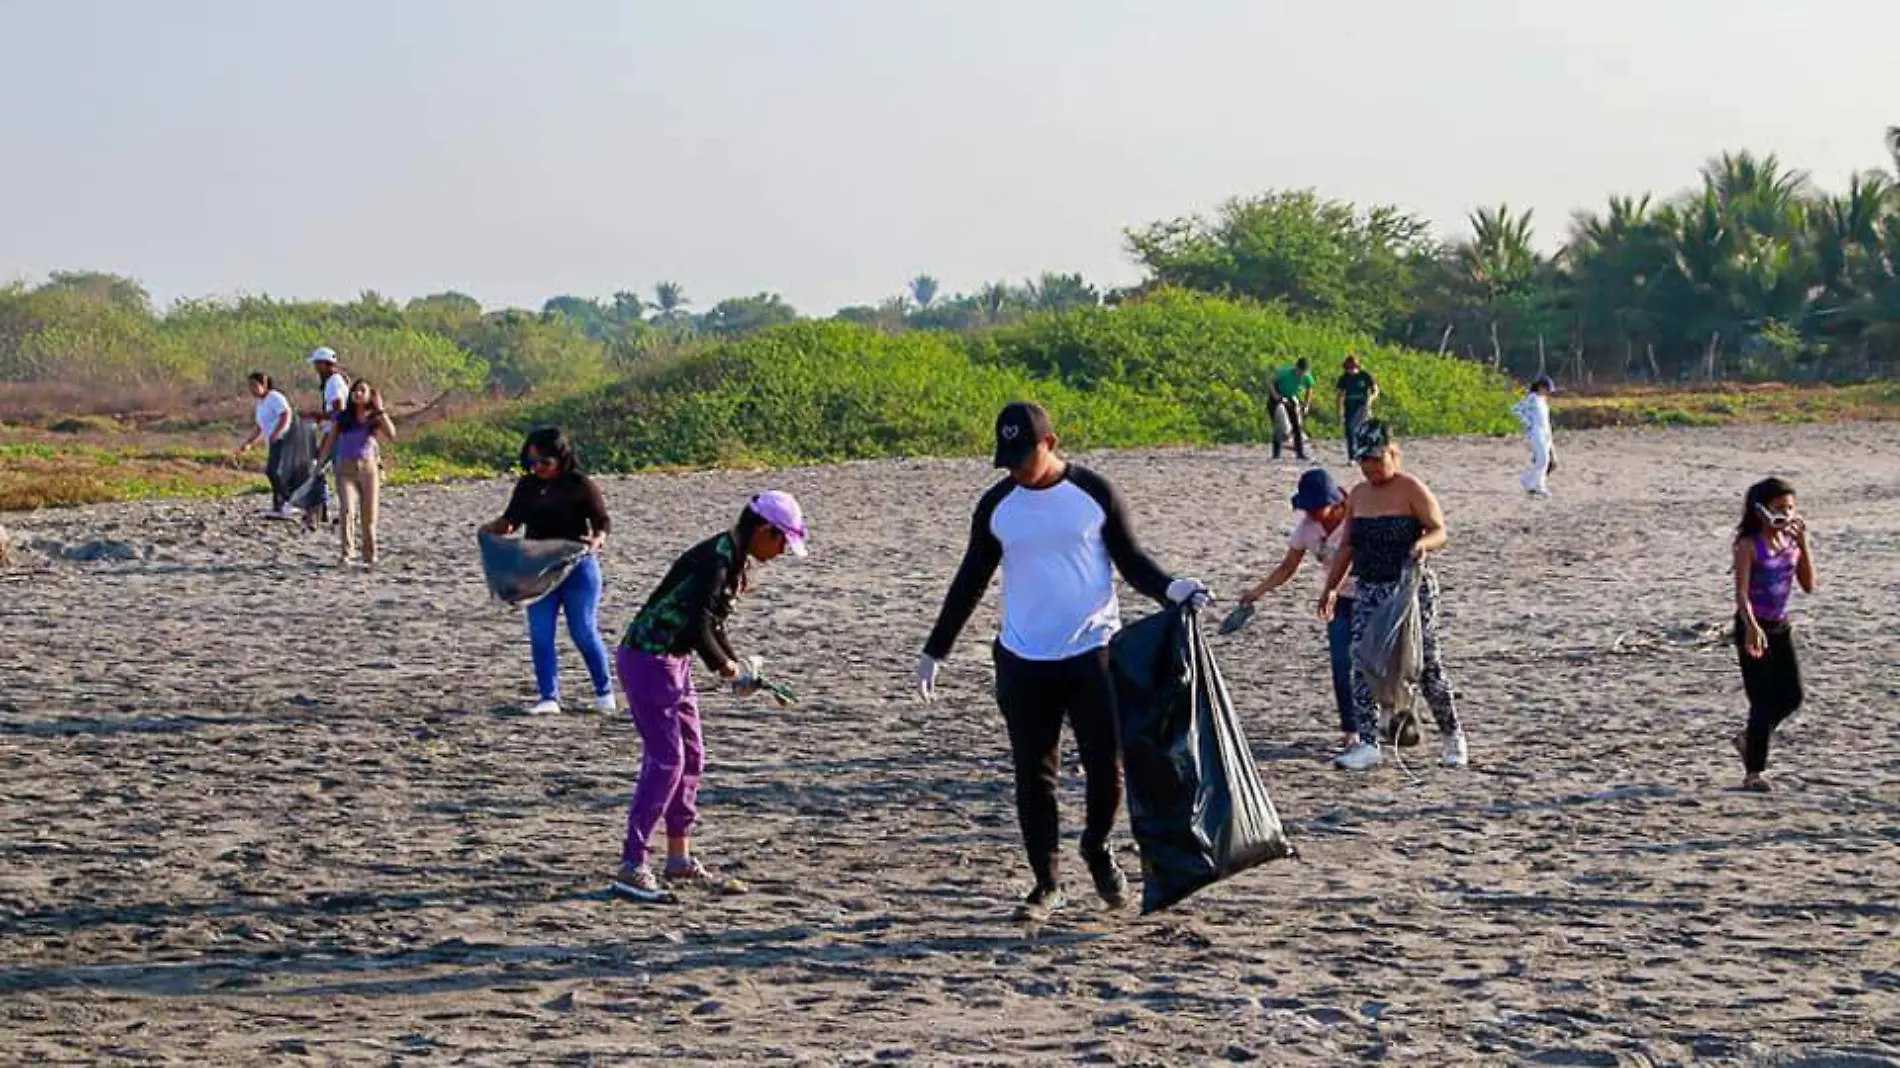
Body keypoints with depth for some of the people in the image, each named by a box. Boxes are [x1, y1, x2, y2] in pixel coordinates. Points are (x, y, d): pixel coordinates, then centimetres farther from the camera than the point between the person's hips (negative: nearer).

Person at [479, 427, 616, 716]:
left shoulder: (581, 486, -7)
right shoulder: (527, 486, 7)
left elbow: (602, 522, -6)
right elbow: (511, 519, 15)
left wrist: (597, 541, -27)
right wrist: (493, 529, -7)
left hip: (577, 566, -5)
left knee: (583, 632, -1)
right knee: (540, 635, -1)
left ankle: (604, 692, 16)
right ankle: (549, 697, 5)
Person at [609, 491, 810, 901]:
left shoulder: (735, 561, 10)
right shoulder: (715, 559, -22)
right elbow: (696, 624, -27)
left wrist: (735, 663, 6)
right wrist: (725, 666, -12)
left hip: (674, 662, 10)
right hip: (647, 659, -10)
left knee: (691, 757, 14)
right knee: (666, 759, -13)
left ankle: (679, 860, 24)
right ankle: (631, 867, -12)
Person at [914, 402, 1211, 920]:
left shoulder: (1093, 492, -2)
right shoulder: (997, 506, 4)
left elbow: (1130, 560, 3)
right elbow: (970, 582, 11)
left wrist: (1170, 589, -17)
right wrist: (934, 651, 12)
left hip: (1092, 651, -2)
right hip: (1023, 661, 2)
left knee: (1107, 767, -3)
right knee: (1033, 776, 2)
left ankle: (1097, 847, 26)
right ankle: (1046, 884, 12)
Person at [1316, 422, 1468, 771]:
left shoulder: (1412, 490, -6)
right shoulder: (1358, 495, 12)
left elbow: (1439, 530, -12)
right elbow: (1347, 546, 18)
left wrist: (1424, 543, -34)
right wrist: (1331, 587, 12)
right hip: (1369, 592, 6)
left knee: (1426, 666, -1)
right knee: (1362, 667, -7)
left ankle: (1453, 736, 17)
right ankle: (1367, 745, -7)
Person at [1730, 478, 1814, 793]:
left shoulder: (1791, 542, 5)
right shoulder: (1749, 545, -13)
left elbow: (1809, 586, 0)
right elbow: (1741, 592, -21)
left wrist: (1803, 542, -8)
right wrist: (1751, 627, -37)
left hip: (1781, 627, 6)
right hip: (1754, 628, -6)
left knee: (1792, 696, 5)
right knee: (1764, 701, -5)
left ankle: (1748, 739, 29)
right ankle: (1753, 773, 4)